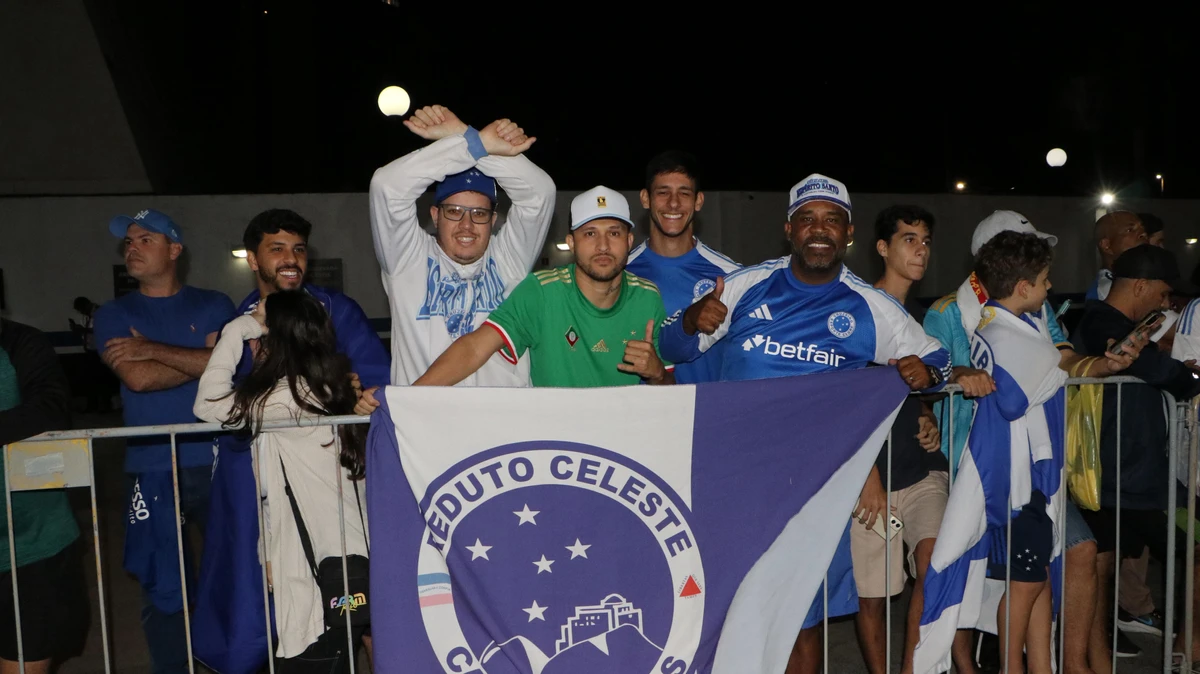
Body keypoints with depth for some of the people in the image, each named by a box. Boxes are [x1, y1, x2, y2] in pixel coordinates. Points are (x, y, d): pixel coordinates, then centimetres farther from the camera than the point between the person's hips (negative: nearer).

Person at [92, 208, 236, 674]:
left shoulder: (213, 305, 9)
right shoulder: (114, 315, 9)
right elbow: (136, 377, -8)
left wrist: (152, 349, -8)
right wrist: (201, 360, -3)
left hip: (215, 460, 0)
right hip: (152, 468, 1)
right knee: (162, 589, 5)